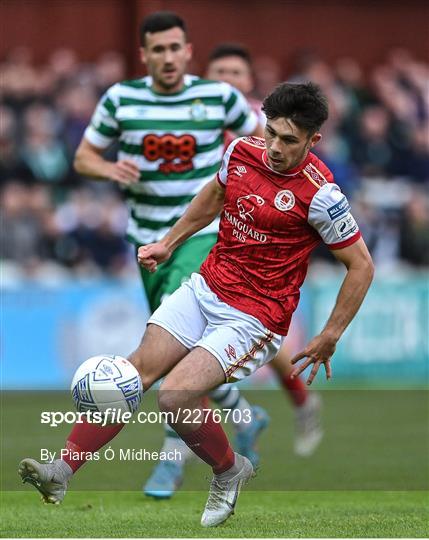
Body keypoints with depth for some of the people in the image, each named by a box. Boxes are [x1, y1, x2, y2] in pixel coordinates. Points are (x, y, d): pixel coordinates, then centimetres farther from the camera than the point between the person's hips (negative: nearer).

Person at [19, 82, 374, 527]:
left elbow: (361, 266, -9)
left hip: (254, 318, -6)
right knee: (137, 370, -9)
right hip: (206, 286, 6)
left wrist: (329, 338, -8)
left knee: (175, 395, -21)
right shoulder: (241, 151, -1)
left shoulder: (320, 195, -18)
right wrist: (169, 243, 23)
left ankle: (229, 471, 6)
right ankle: (62, 470, -11)